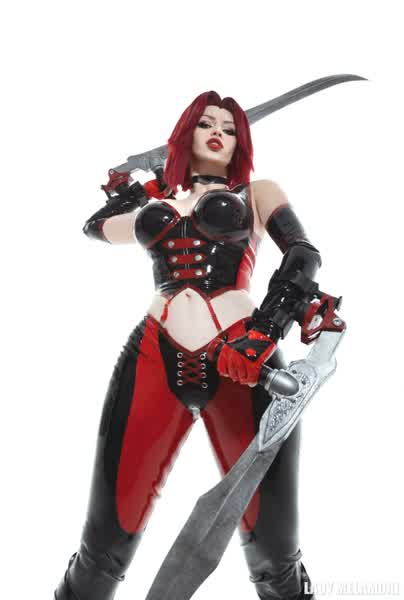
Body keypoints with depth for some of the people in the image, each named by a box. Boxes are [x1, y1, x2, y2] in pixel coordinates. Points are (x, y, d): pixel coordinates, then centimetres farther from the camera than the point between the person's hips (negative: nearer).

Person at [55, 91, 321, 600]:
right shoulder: (158, 199, 23)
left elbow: (304, 255, 1)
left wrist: (263, 330, -14)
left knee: (272, 547, -3)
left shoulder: (257, 193, 16)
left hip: (243, 363, -1)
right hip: (156, 360, 2)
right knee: (110, 535, -1)